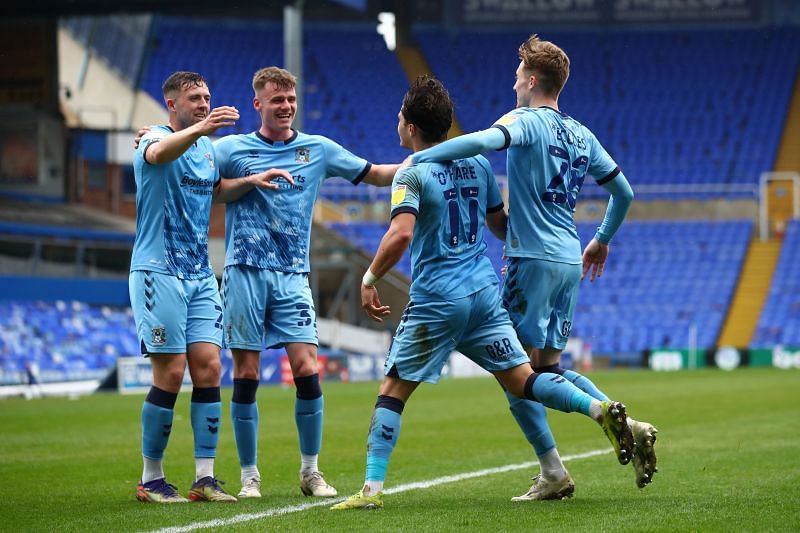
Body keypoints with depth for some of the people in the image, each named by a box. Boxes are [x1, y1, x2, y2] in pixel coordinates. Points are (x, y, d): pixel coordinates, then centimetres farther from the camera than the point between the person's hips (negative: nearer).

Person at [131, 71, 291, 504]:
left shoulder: (208, 148, 14)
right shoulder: (155, 138, -9)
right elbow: (158, 153, -35)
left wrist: (250, 181, 14)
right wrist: (199, 129, -53)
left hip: (200, 275, 7)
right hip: (158, 271, -7)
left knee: (208, 368, -2)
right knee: (171, 372, -8)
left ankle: (205, 478, 1)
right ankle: (151, 480, 3)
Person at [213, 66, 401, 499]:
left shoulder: (318, 150, 11)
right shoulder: (232, 149, 4)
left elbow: (375, 174, 18)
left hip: (292, 276, 2)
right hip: (245, 272, -1)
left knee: (307, 373, -8)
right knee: (246, 378, -1)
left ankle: (310, 471, 7)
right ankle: (249, 476, 10)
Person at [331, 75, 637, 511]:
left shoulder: (411, 175, -9)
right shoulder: (476, 163, 10)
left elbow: (401, 234, -24)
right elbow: (499, 221, 21)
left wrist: (369, 279, -12)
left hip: (436, 300, -6)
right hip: (485, 292, 6)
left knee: (393, 390, 3)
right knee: (523, 381, 6)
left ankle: (372, 488, -3)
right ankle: (600, 409, -16)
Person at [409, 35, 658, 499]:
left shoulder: (527, 121, -8)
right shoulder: (582, 135, 14)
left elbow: (485, 141, -30)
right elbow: (624, 192, 20)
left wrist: (419, 159, -24)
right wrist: (602, 240, 34)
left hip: (533, 261, -8)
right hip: (570, 262, 8)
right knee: (550, 367, 17)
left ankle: (554, 474, -4)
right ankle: (630, 428, 2)